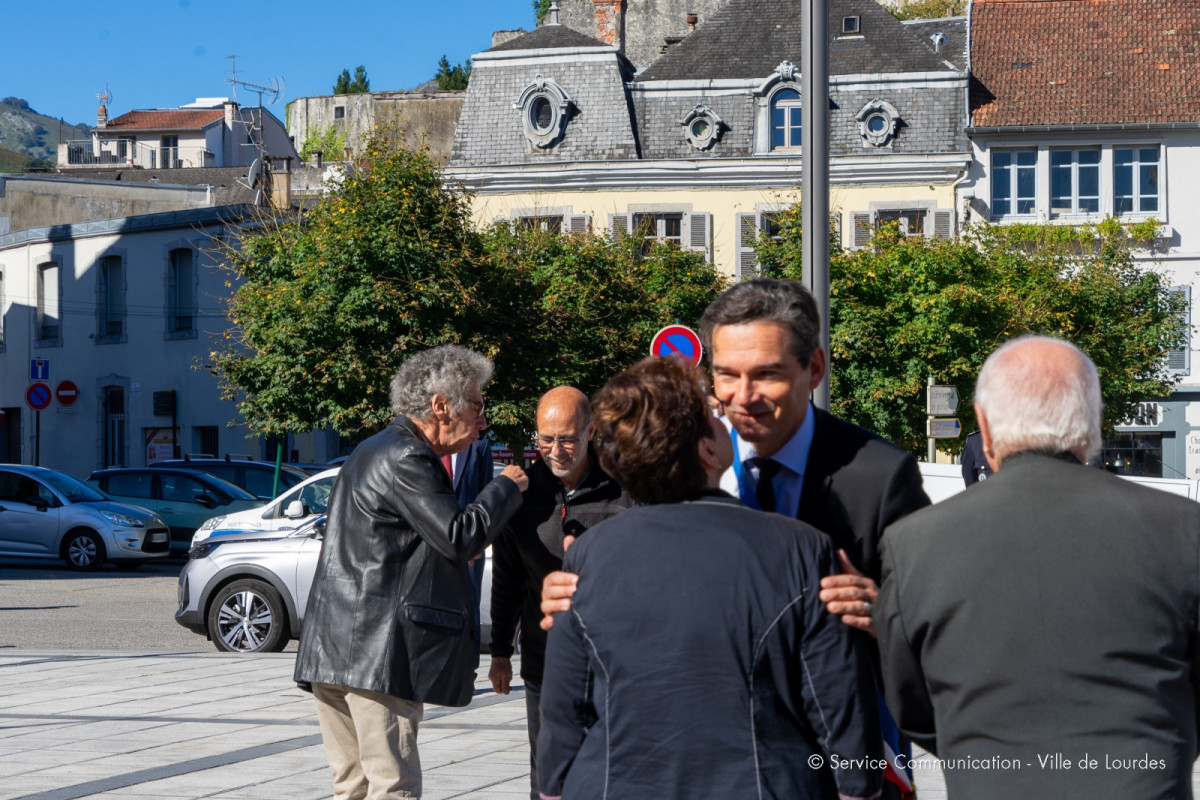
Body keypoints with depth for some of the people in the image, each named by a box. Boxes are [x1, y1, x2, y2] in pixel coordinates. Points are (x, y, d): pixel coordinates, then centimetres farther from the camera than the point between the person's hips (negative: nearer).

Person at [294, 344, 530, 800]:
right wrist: (506, 487, -3)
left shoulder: (372, 451, 21)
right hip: (378, 652, -10)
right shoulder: (405, 459, -12)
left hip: (334, 650, 10)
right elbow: (460, 537, -17)